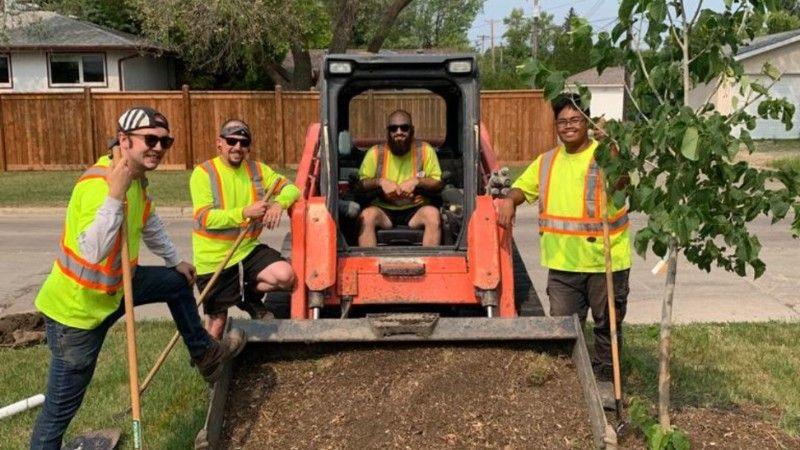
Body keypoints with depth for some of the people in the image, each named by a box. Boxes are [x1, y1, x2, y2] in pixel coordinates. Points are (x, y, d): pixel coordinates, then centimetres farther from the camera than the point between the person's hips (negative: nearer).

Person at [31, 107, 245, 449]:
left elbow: (150, 225, 20)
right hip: (76, 308, -9)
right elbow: (93, 251, -40)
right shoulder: (98, 183, -28)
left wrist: (175, 260, 30)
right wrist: (115, 196, -46)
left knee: (177, 283, 21)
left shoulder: (137, 178, 0)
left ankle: (205, 355, 41)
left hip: (112, 287, 9)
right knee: (61, 407, -1)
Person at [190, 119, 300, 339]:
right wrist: (245, 212, -30)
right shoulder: (204, 173, -11)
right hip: (214, 259, -3)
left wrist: (279, 203, -22)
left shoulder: (257, 169, 4)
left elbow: (290, 188, 2)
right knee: (218, 320, 5)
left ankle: (250, 296, 10)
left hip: (249, 249, 4)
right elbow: (204, 218, -20)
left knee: (285, 276, -22)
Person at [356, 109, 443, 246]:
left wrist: (417, 181, -14)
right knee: (367, 215, -32)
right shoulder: (375, 153, 3)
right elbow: (360, 184, 4)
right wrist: (380, 182, -14)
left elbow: (438, 183, 4)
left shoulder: (425, 150, 2)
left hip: (415, 209, 0)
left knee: (432, 213, -32)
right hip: (383, 209, 0)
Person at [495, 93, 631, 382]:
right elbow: (523, 187, 20)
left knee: (607, 325, 11)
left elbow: (620, 182, -28)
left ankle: (604, 380, 29)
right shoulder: (547, 161, 10)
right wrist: (509, 200, -3)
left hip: (605, 261, -4)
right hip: (562, 263, 4)